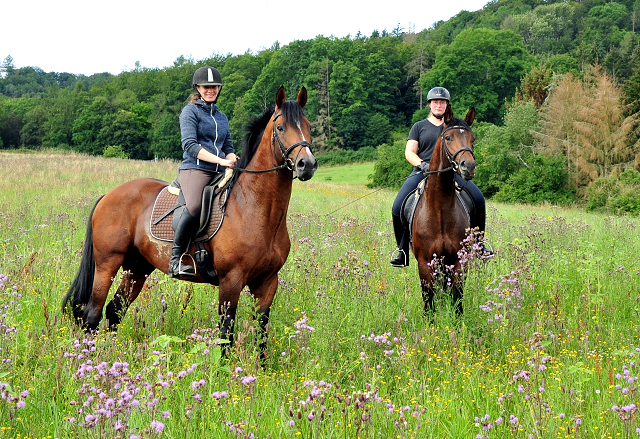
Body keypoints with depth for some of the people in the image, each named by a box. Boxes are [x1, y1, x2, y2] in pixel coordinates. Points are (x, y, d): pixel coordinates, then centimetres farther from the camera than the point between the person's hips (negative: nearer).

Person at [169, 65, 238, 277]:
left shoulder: (222, 117, 24)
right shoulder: (190, 111, 4)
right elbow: (190, 145, -9)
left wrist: (234, 161, 1)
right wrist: (220, 160, -18)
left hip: (220, 173, 7)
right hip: (195, 169, -7)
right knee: (195, 206, -36)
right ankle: (176, 259, -26)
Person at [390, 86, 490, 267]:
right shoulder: (419, 127, 15)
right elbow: (409, 152, 6)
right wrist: (423, 164, -13)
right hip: (422, 171, -1)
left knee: (479, 199, -20)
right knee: (398, 207, -20)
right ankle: (402, 251, -5)